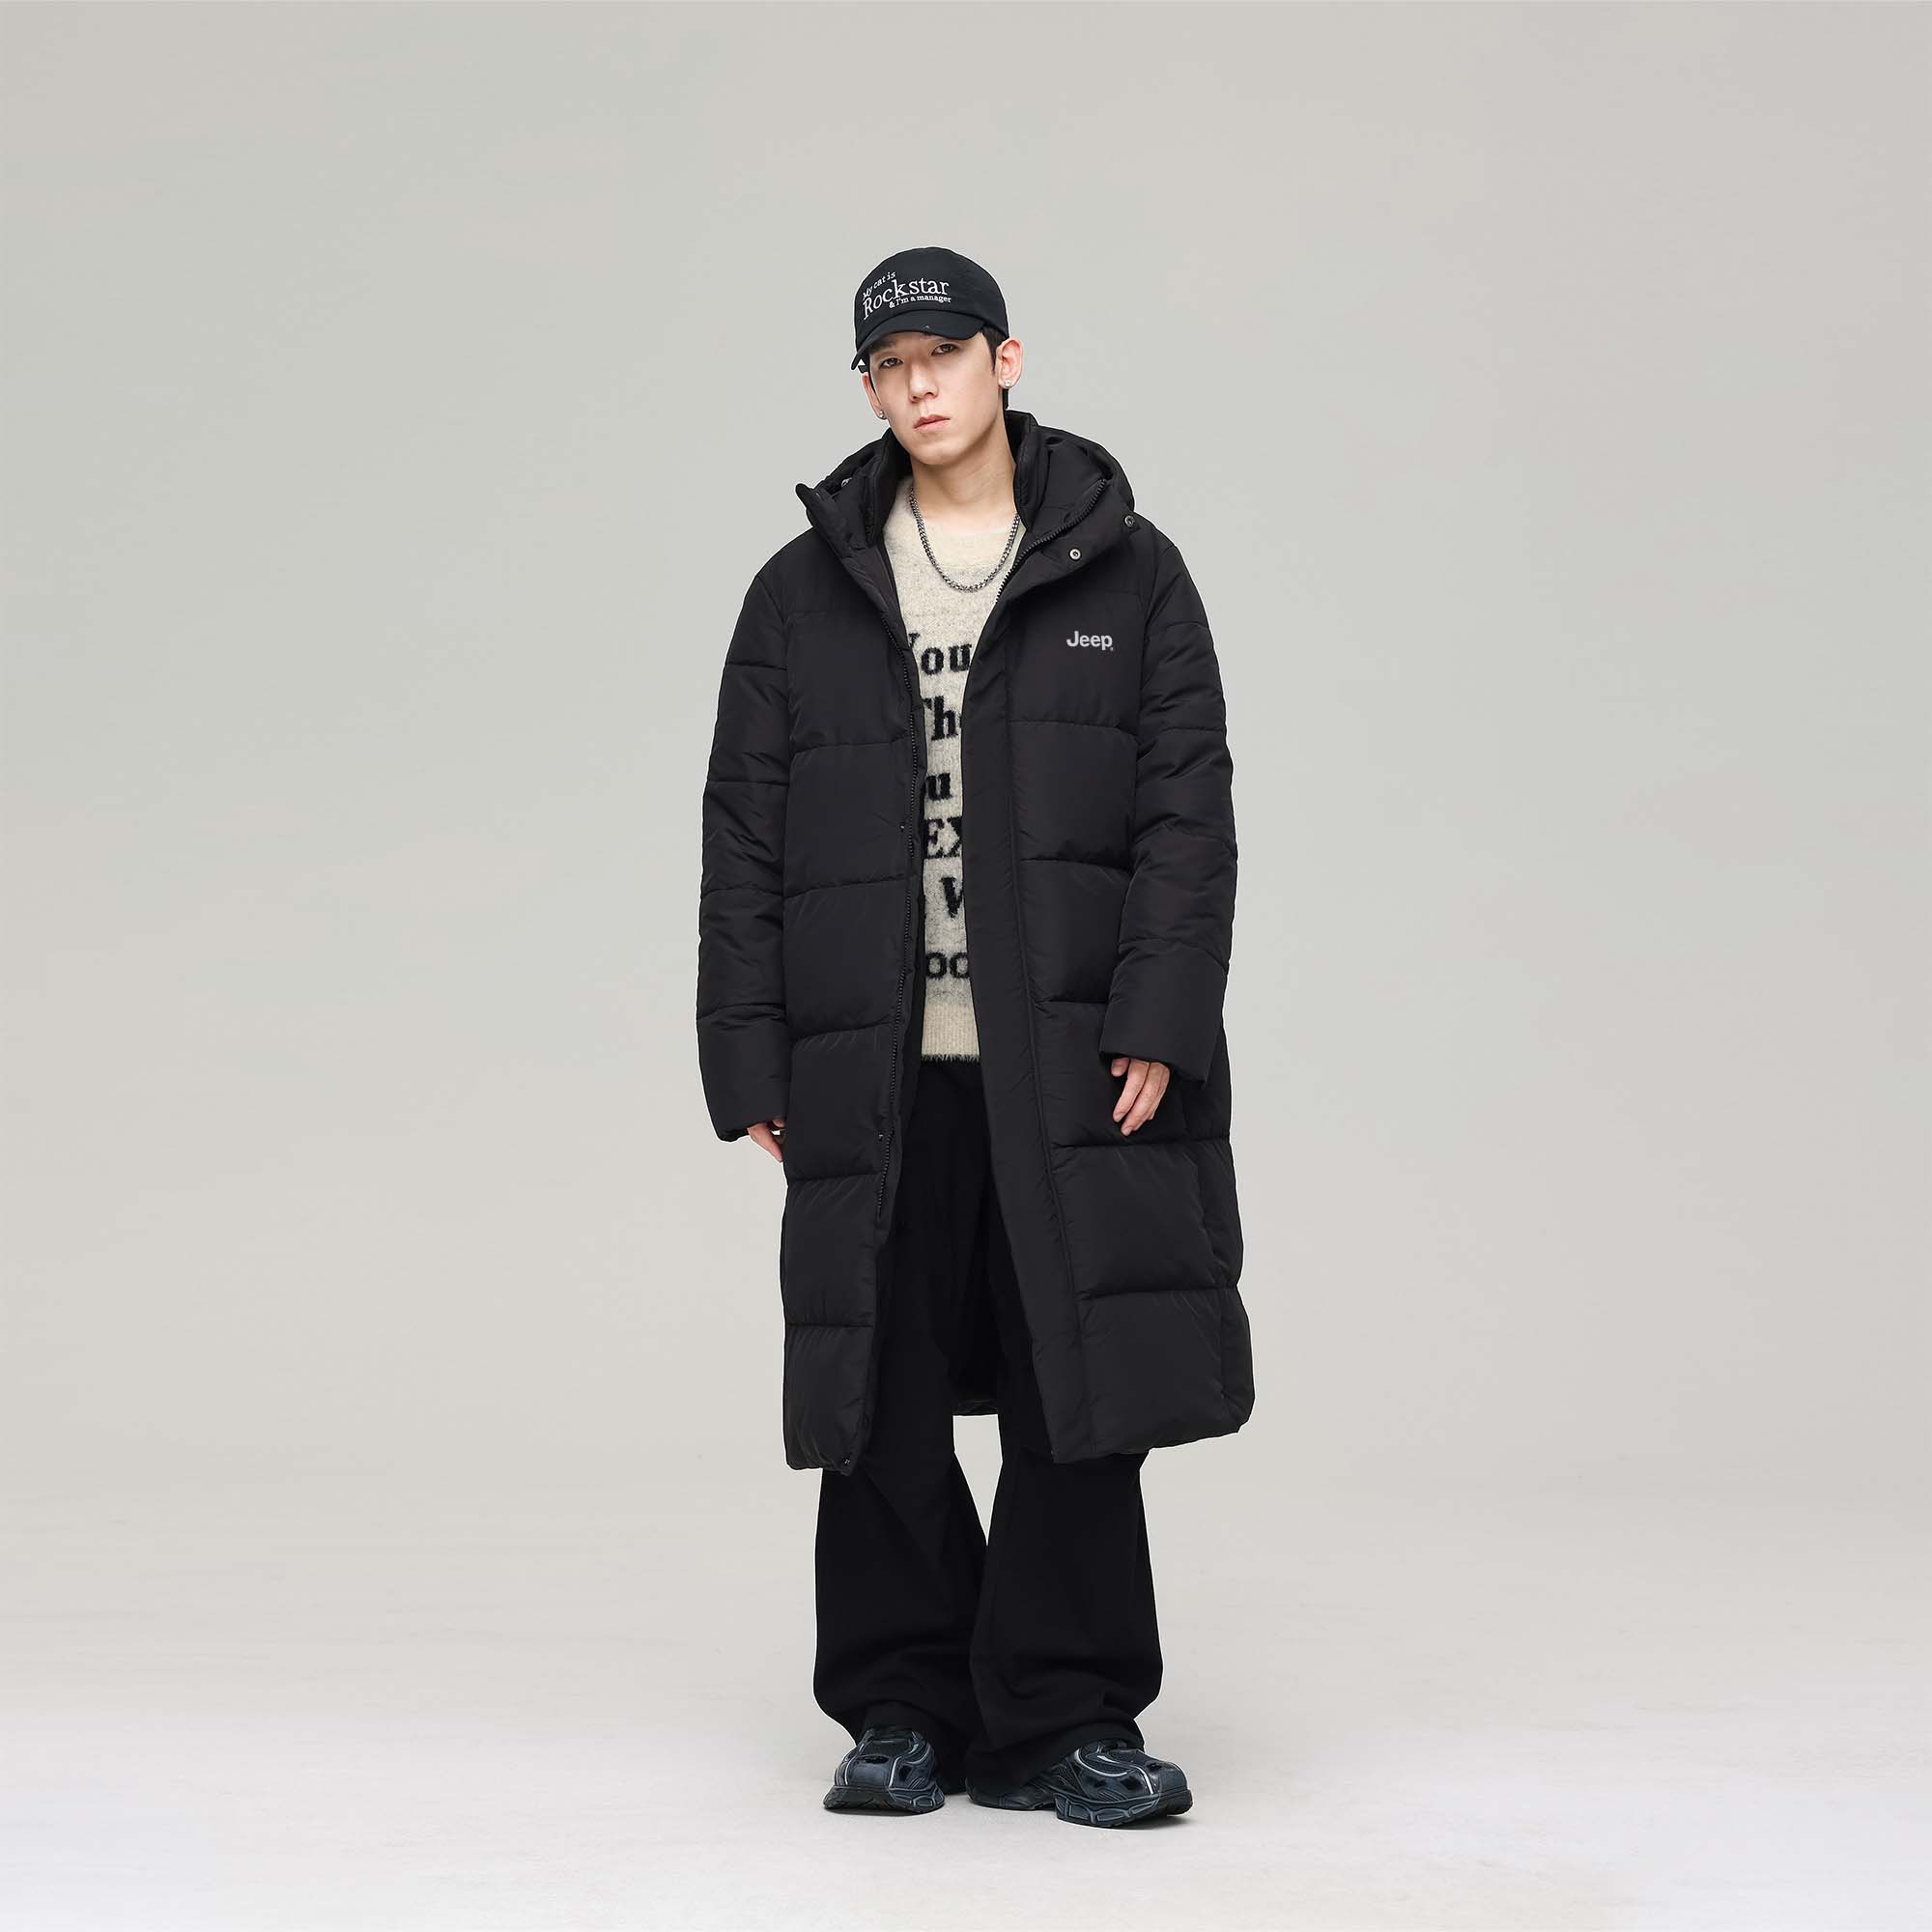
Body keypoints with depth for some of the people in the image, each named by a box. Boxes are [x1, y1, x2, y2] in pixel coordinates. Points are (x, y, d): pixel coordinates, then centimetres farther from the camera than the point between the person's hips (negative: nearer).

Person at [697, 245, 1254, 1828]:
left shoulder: (1128, 575, 8)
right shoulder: (803, 597, 12)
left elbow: (1187, 814, 1)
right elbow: (744, 842, 9)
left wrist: (1158, 1028, -9)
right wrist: (751, 1066, 1)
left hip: (1071, 1070, -1)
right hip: (871, 1077, 2)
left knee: (1078, 1395, 0)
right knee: (882, 1400, 5)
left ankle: (1063, 1720, 11)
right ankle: (905, 1712, 18)